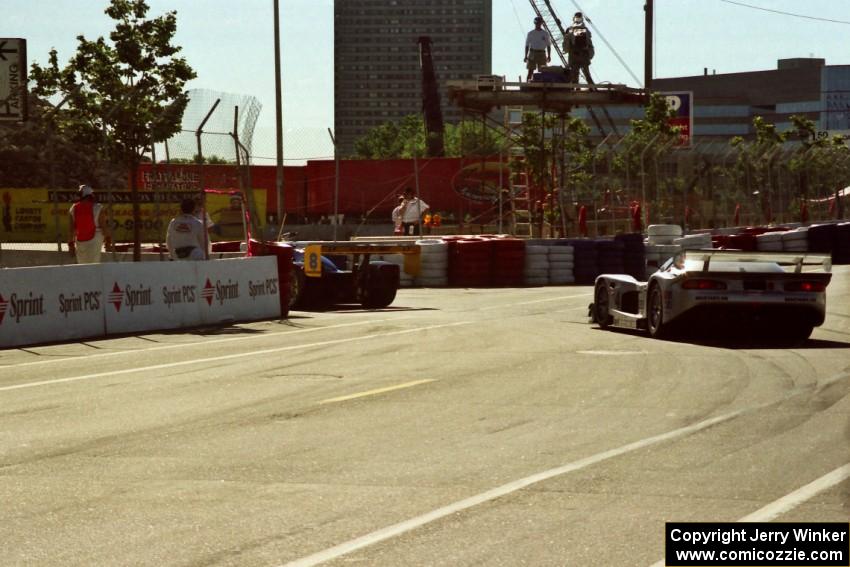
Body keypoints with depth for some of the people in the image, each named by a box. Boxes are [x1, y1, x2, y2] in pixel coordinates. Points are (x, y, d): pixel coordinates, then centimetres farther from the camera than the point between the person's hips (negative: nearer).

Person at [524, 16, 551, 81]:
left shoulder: (545, 33, 8)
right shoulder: (530, 34, 7)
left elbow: (548, 45, 10)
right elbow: (527, 45, 8)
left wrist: (549, 56, 1)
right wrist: (526, 56, 1)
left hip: (542, 54, 1)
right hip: (532, 53, -1)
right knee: (530, 71, -4)